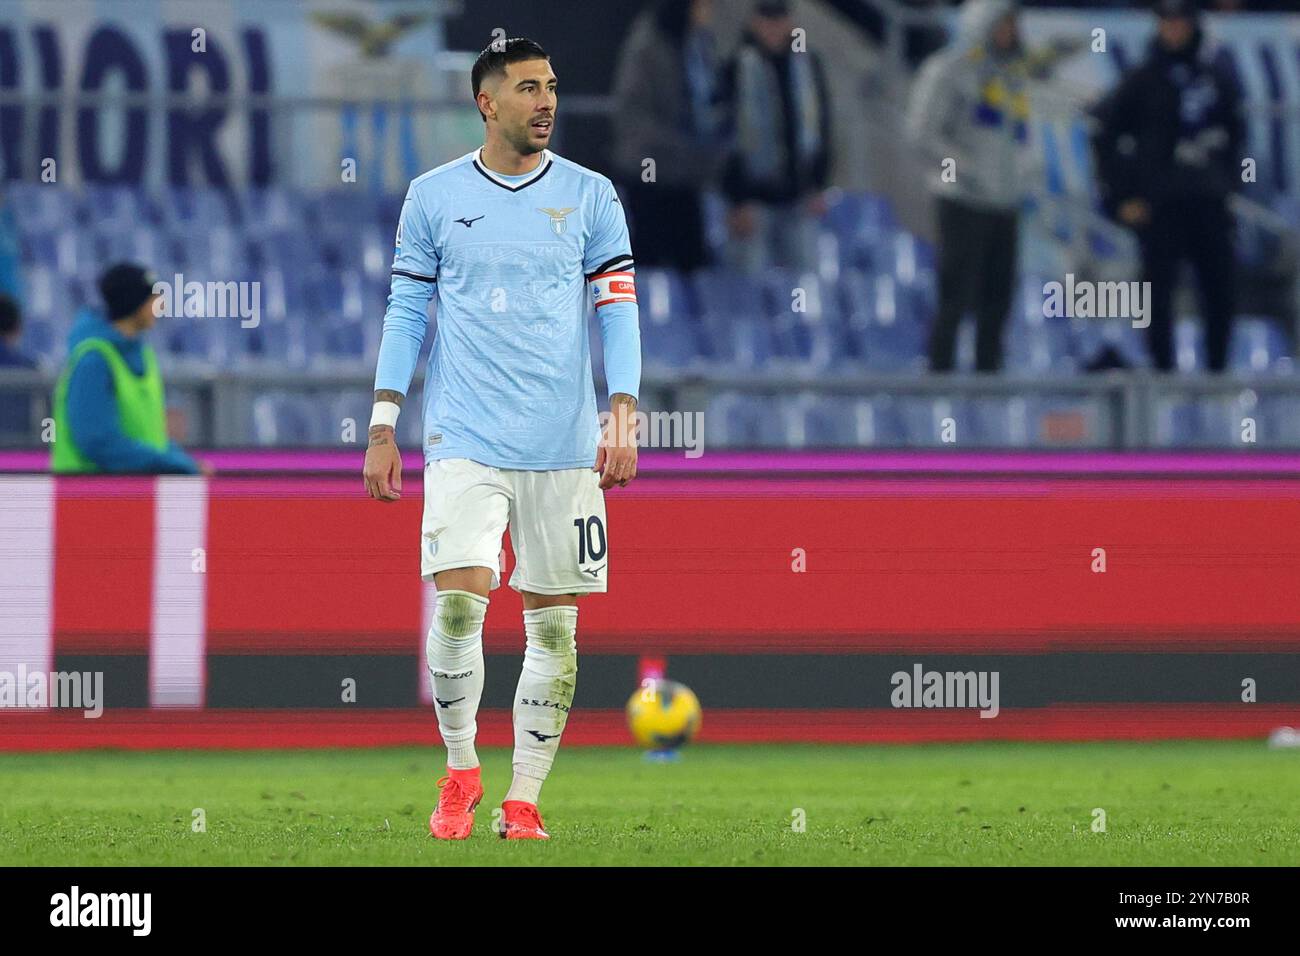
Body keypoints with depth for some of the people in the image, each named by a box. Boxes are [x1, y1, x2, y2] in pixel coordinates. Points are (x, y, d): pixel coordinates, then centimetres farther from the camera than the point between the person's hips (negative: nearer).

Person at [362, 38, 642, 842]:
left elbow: (619, 312, 5)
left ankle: (523, 799, 10)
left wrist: (623, 416, -7)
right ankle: (461, 769, 6)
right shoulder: (433, 197, 6)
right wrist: (383, 427, 3)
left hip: (565, 445, 1)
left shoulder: (590, 197, 7)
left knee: (554, 623, 1)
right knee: (459, 603, -15)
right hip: (466, 440, -1)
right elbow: (406, 314, 9)